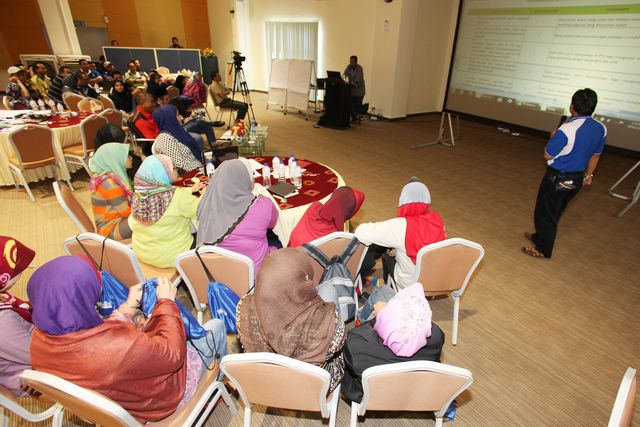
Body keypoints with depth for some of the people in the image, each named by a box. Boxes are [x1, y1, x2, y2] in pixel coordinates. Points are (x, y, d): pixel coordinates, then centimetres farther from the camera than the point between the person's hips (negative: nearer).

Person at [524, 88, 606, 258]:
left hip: (558, 178, -7)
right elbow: (595, 155, 10)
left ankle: (543, 249, 21)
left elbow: (548, 155, -18)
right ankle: (541, 236, 42)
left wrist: (553, 137, 0)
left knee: (545, 213, 9)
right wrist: (588, 175, 24)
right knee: (555, 212, 23)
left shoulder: (567, 130, -28)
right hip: (577, 179, 7)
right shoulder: (601, 128, -4)